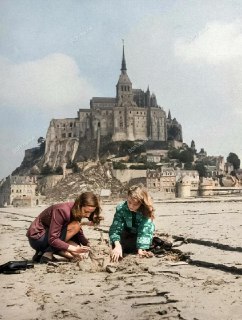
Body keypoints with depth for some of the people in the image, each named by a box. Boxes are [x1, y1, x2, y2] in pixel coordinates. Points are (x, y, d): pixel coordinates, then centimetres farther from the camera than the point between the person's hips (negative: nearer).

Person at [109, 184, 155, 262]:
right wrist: (117, 246, -51)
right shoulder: (121, 208, -30)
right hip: (127, 234, 1)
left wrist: (140, 250, -47)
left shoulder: (146, 211, -32)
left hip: (140, 235, -1)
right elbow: (115, 228, -35)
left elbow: (145, 230, -36)